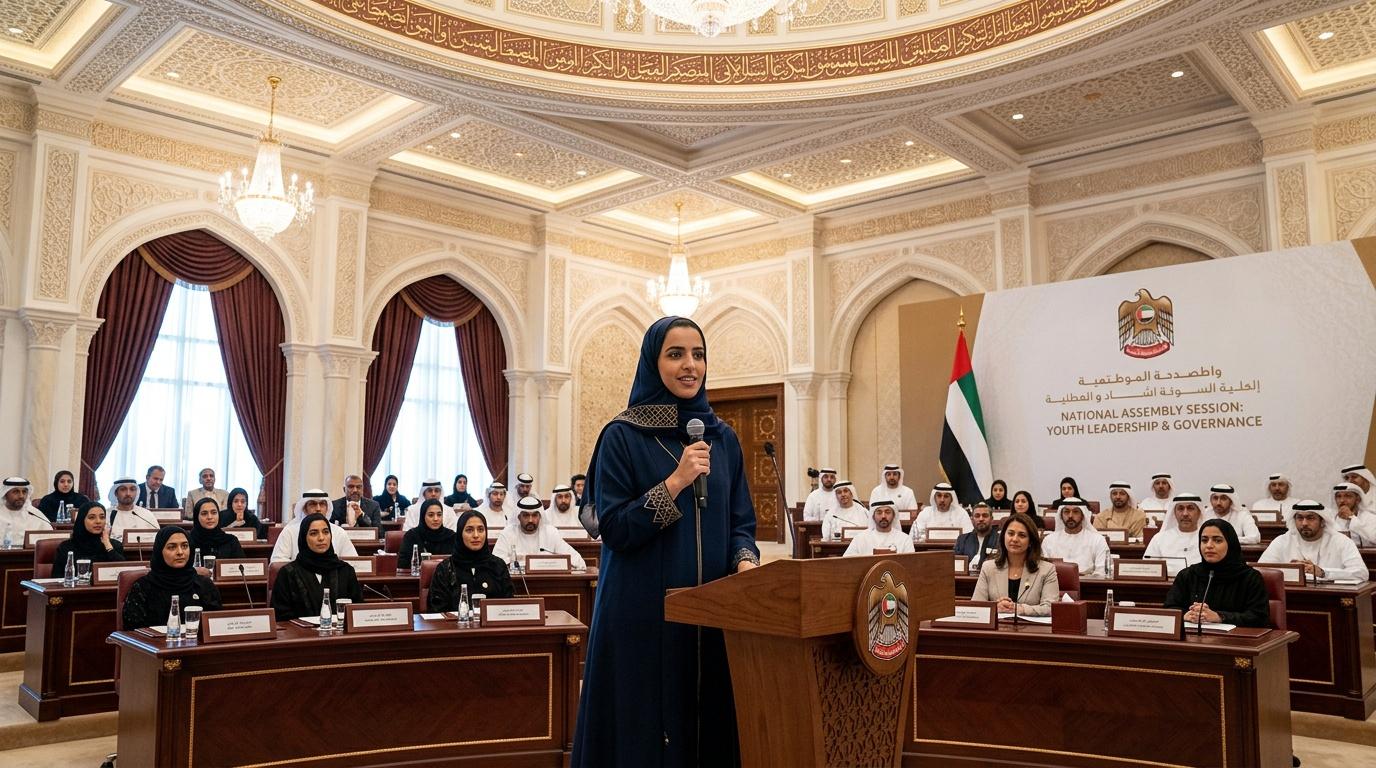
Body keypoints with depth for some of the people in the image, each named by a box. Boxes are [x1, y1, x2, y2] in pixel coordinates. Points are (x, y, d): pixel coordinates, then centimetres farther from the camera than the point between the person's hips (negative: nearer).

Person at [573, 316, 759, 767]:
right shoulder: (622, 437, -6)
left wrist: (745, 562, -10)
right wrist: (675, 483, -18)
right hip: (644, 611, -4)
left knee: (710, 725, 12)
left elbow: (740, 521, 10)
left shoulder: (723, 438, 8)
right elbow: (612, 529, -10)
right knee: (647, 726, 4)